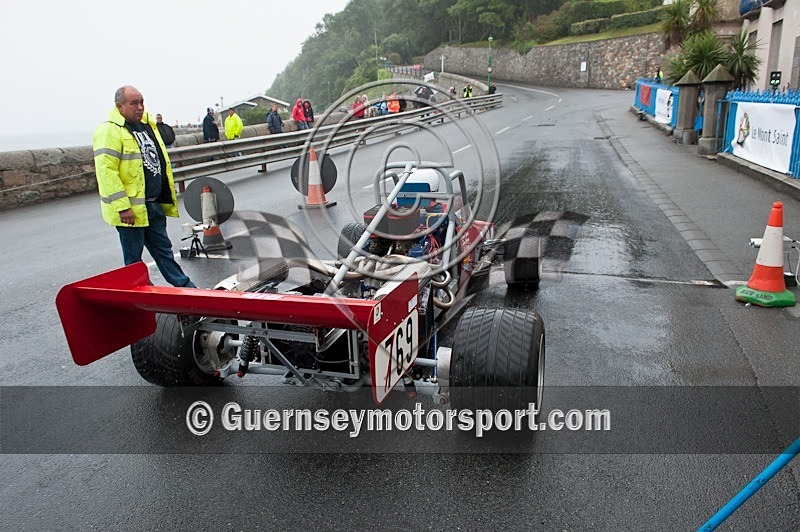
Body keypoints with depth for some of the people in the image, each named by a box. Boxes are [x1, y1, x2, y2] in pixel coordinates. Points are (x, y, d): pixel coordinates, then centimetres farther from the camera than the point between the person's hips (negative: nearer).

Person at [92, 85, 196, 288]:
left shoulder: (147, 125, 13)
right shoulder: (109, 131, -13)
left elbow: (160, 162, 22)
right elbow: (106, 172, -21)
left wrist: (168, 198, 22)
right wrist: (122, 207, -24)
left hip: (154, 205, 8)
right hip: (130, 209, -8)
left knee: (163, 250, 18)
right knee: (134, 260, 5)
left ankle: (185, 287, 26)